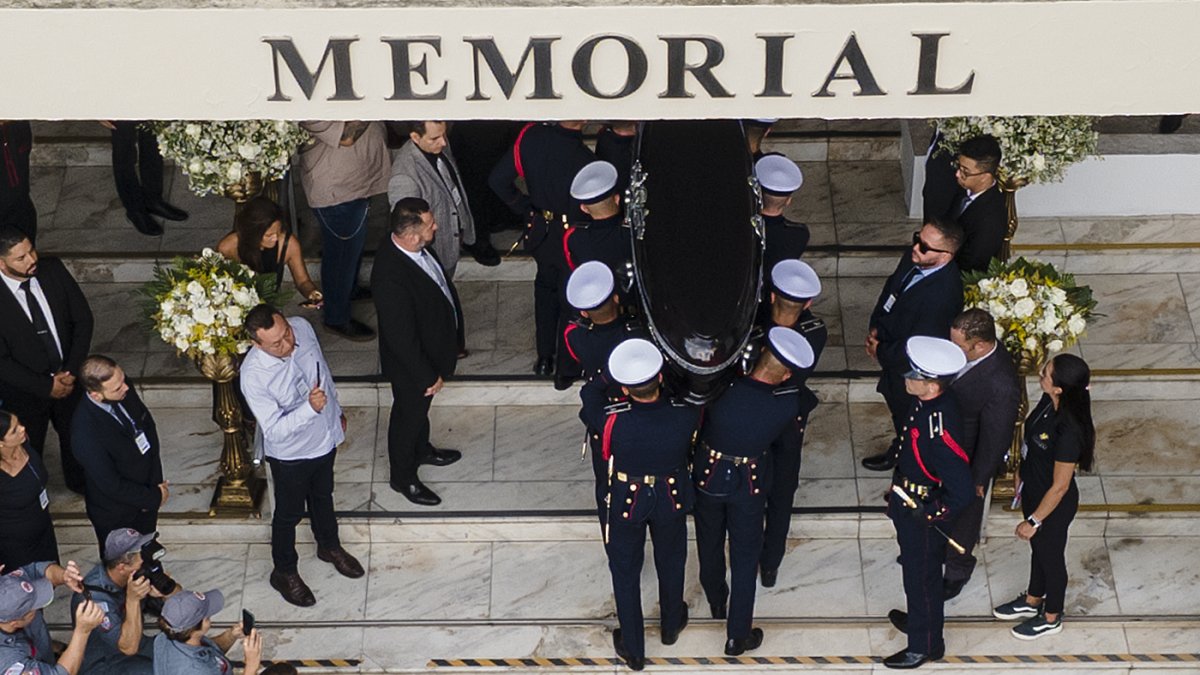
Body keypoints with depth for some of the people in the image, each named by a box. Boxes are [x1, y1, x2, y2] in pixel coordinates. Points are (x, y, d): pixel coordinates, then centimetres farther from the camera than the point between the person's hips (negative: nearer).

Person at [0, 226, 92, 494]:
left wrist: (70, 371, -14)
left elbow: (83, 318, -8)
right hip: (25, 391, -4)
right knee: (27, 452, 18)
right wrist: (46, 386, -19)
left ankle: (80, 482, 54)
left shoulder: (53, 269, -17)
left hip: (68, 377, 4)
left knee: (75, 435, 27)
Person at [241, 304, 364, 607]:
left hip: (325, 437, 5)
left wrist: (336, 409, 14)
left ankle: (329, 546, 57)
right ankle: (284, 573, 44)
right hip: (290, 455, -5)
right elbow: (274, 431, -31)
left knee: (323, 496, 30)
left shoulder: (302, 327, -20)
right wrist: (309, 408, -46)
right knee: (289, 514, 19)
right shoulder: (253, 375, -36)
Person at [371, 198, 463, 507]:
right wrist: (428, 376, -19)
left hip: (430, 351, 8)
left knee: (420, 408, 33)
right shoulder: (391, 278, -43)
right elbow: (401, 338, -32)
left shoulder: (411, 247, -16)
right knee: (408, 415, 18)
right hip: (410, 364, -8)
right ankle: (403, 478, 43)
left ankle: (421, 450, 59)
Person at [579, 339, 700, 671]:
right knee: (671, 562, 29)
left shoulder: (612, 419, -35)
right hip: (672, 498, 2)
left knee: (626, 572, 21)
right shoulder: (685, 416, -32)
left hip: (627, 500, -2)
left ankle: (633, 650, 37)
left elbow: (589, 409, -11)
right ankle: (672, 625, 54)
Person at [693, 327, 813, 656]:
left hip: (709, 477, 1)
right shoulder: (788, 403, -28)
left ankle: (716, 602, 51)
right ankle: (738, 635, 23)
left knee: (710, 545, 26)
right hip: (749, 484, -1)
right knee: (745, 559, 15)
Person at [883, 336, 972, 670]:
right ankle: (919, 619, 53)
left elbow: (960, 490, -35)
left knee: (922, 577, 13)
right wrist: (897, 492, 17)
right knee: (915, 569, 29)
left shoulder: (939, 431, -38)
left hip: (921, 515, -8)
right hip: (907, 504, 8)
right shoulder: (924, 404, -10)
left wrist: (930, 515, -20)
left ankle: (925, 645, 34)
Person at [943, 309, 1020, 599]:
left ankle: (958, 570, 49)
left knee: (963, 515, 21)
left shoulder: (1001, 387, -41)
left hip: (968, 461, -7)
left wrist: (977, 480, -14)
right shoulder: (971, 348, -19)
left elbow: (996, 439, -26)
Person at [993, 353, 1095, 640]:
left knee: (1051, 556, 19)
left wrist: (1034, 521, -17)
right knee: (1038, 548, 30)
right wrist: (1023, 480, 18)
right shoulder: (1048, 402, -15)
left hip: (1053, 505, -7)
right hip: (1033, 492, 7)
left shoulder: (1069, 432, -39)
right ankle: (1032, 601, 56)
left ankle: (1051, 617, 45)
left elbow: (1060, 486, -27)